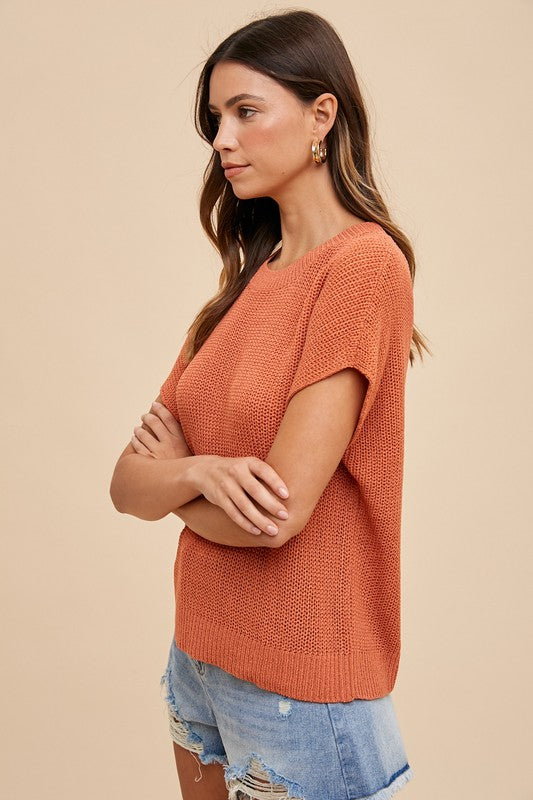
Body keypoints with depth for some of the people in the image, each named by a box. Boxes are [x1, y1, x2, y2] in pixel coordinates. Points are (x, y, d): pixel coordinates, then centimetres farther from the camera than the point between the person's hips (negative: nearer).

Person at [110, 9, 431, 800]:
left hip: (301, 682, -7)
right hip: (201, 653, 7)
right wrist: (199, 473, -20)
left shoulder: (364, 263, -16)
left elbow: (279, 514, -22)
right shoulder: (247, 280, 7)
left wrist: (172, 473, -3)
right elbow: (128, 483, 2)